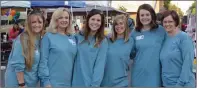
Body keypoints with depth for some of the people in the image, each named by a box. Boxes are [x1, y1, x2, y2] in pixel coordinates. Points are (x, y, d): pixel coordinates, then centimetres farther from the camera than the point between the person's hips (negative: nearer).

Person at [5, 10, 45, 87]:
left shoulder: (40, 39, 3)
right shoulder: (22, 39, -19)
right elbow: (18, 65, -21)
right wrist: (22, 84, -20)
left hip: (31, 83, 8)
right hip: (17, 83, -7)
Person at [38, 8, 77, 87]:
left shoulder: (72, 38, 8)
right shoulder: (48, 36, -5)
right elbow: (43, 61, -9)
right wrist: (46, 81, -14)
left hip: (68, 83, 5)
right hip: (52, 83, -4)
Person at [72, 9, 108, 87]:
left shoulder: (103, 41, -6)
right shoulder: (78, 36, 1)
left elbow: (100, 65, -11)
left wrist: (95, 85, -17)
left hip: (91, 83, -2)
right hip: (76, 82, 2)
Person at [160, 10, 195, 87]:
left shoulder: (184, 37, -11)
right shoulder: (164, 39, 7)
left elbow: (187, 63, -16)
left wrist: (181, 83, -19)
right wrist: (163, 80, 6)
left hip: (182, 84, -6)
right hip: (166, 84, 6)